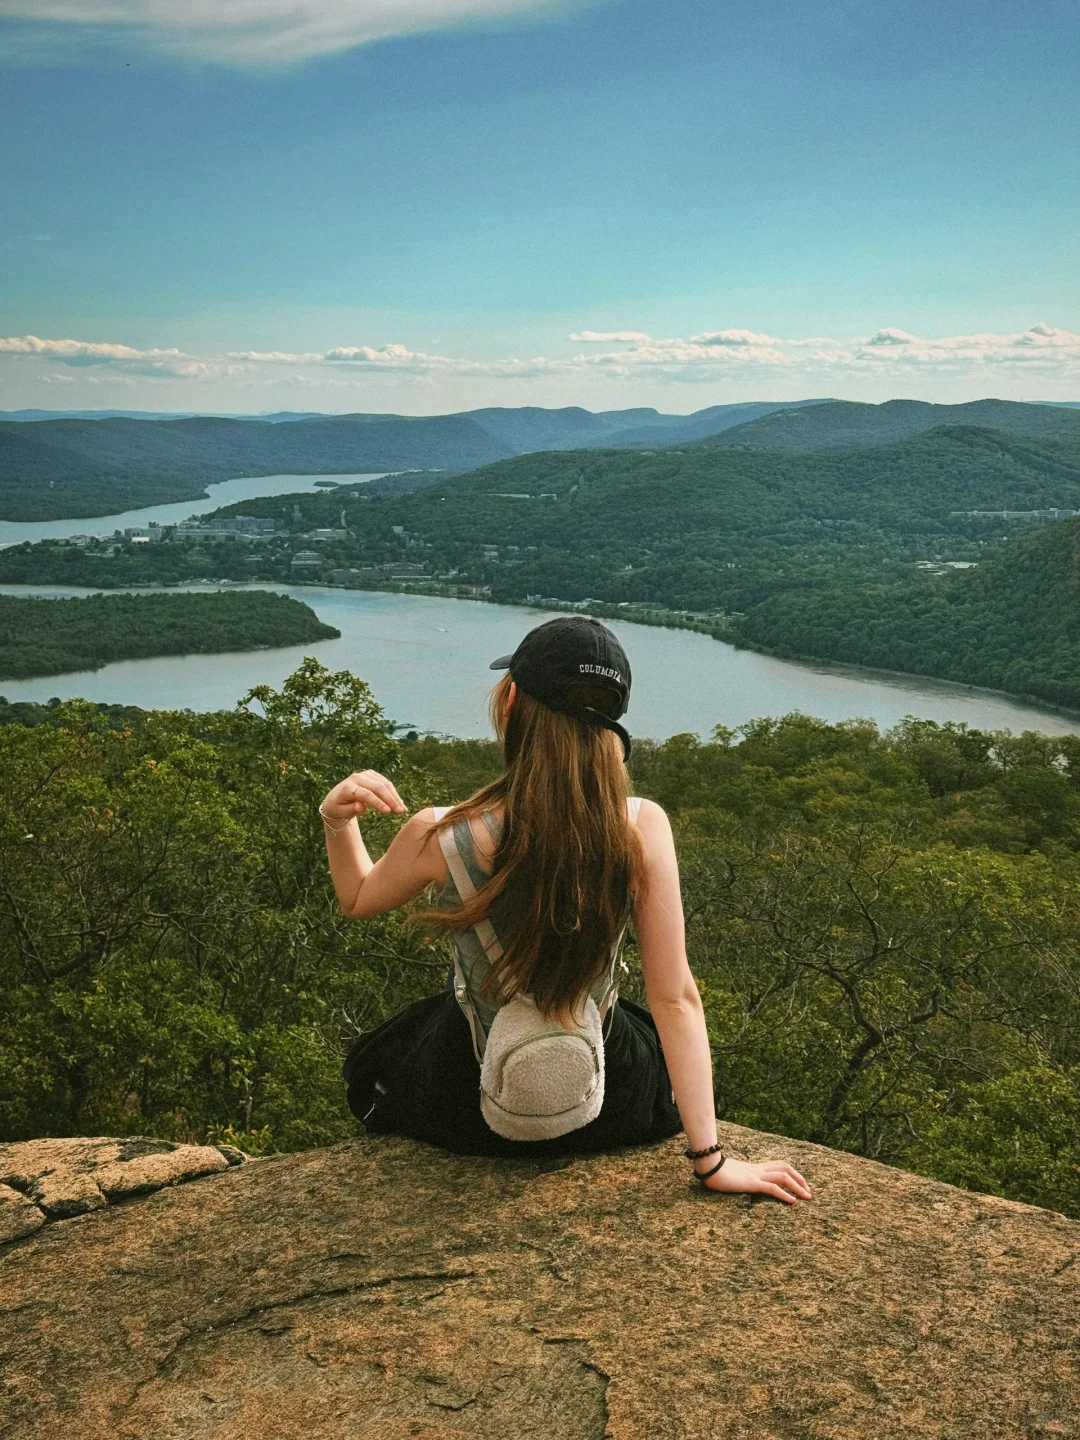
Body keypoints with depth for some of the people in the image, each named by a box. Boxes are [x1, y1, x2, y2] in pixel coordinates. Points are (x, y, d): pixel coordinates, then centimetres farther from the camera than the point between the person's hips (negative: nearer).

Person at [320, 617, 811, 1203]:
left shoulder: (439, 836, -26)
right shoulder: (643, 829, -26)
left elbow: (358, 900, -2)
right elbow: (676, 999, -22)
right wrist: (711, 1160, -17)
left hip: (469, 1108, 0)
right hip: (609, 1106, 1)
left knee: (371, 1062, 37)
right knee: (681, 1065, 39)